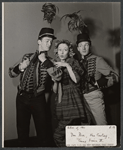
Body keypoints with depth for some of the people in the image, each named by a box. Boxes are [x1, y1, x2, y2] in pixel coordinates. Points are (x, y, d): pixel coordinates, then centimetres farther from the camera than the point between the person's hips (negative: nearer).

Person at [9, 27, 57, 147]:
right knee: (22, 128, 11)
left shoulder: (50, 61, 3)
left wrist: (44, 61, -16)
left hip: (38, 99, -1)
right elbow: (11, 73, 9)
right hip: (22, 97, 1)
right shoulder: (28, 57, 7)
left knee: (42, 128, 3)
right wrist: (20, 67, -11)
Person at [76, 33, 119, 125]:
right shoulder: (78, 62, 13)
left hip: (94, 96, -4)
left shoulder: (97, 60, -1)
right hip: (81, 97, 4)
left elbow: (115, 77, -6)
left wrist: (99, 83, -19)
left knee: (102, 125, -7)